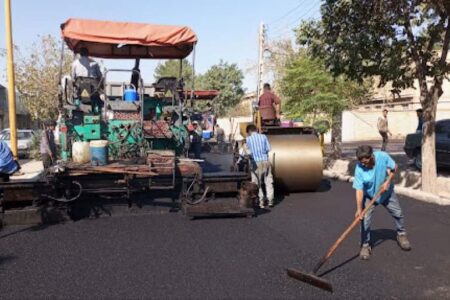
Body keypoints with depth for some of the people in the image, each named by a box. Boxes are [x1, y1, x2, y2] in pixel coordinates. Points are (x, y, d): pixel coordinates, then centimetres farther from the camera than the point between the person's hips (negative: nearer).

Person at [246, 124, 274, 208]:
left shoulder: (248, 139, 1)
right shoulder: (263, 136, 5)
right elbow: (268, 149, 3)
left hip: (256, 162, -2)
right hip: (266, 161, 2)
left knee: (257, 183, 7)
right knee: (268, 181, 10)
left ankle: (261, 202, 6)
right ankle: (270, 200, 12)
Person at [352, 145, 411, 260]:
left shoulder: (383, 156, -29)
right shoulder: (359, 169, -32)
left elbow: (394, 168, -9)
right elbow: (359, 190, -31)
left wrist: (388, 181, -23)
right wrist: (359, 209, -38)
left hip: (387, 192, 2)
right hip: (369, 196, -2)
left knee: (398, 213, 14)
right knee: (365, 220, -11)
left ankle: (401, 235, 41)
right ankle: (365, 245, 4)